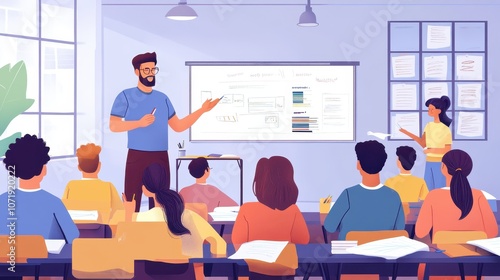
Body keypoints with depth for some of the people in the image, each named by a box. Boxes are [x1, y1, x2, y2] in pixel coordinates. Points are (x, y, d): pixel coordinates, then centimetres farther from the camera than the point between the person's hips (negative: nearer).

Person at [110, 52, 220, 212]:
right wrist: (139, 123, -19)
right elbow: (113, 126, -7)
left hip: (161, 158, 5)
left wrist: (202, 110, 8)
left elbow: (178, 126, 14)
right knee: (132, 204, -5)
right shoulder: (126, 96, 0)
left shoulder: (162, 98, 14)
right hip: (137, 157, -4)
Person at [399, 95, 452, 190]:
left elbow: (448, 150, -10)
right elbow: (423, 143, 6)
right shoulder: (428, 126, 6)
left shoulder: (445, 129, -12)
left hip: (440, 164, -6)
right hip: (429, 163, 6)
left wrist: (431, 150, -16)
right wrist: (406, 132, 1)